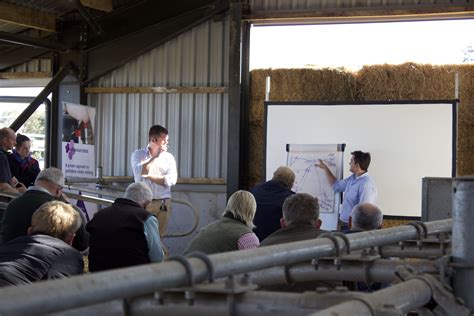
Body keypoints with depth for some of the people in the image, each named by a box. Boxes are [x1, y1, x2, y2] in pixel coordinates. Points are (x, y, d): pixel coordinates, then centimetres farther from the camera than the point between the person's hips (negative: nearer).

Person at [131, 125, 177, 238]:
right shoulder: (138, 154, 4)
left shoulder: (168, 157, 7)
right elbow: (140, 173, -14)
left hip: (163, 203, 2)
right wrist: (156, 156, -9)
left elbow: (171, 180, -4)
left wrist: (149, 176, -8)